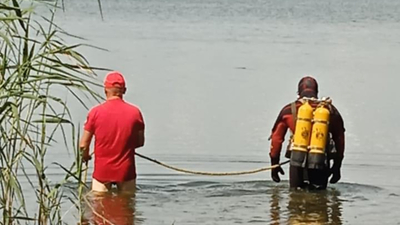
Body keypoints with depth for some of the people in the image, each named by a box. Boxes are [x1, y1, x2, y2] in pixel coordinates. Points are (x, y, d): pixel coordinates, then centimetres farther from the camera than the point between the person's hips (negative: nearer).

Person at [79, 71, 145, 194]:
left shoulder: (96, 112, -9)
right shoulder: (135, 112, -5)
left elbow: (83, 145, -6)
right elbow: (140, 142, 6)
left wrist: (85, 156, 15)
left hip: (102, 171, -1)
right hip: (126, 170, 1)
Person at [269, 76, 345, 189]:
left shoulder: (289, 110, 5)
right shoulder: (330, 110, 8)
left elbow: (276, 137, 9)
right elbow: (339, 138, 14)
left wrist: (274, 163, 18)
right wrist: (337, 165, 22)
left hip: (297, 162, 0)